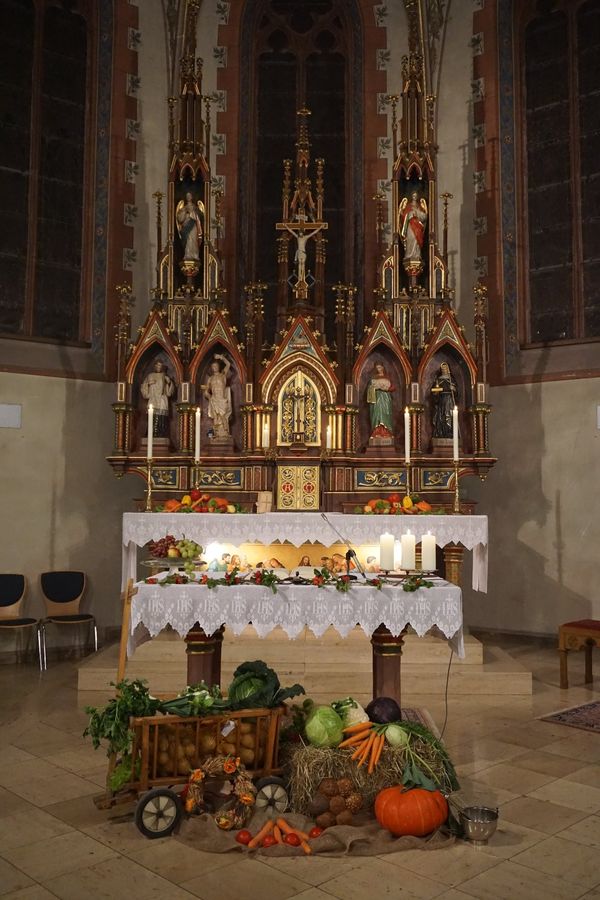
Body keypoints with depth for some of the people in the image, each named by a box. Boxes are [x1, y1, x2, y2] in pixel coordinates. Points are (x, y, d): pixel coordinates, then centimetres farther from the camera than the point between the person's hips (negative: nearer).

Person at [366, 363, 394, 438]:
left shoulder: (387, 378, 11)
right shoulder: (373, 378, 11)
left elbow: (392, 388, 5)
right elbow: (370, 388, 5)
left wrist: (386, 388, -12)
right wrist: (376, 387, -12)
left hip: (386, 399, 0)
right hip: (377, 399, 0)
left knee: (385, 415, -5)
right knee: (377, 414, -9)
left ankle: (386, 433, -7)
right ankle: (376, 433, -12)